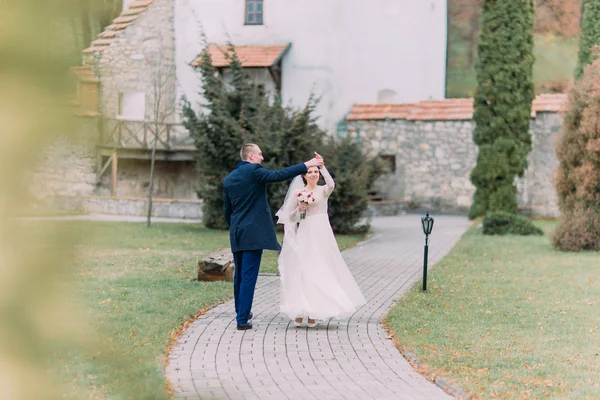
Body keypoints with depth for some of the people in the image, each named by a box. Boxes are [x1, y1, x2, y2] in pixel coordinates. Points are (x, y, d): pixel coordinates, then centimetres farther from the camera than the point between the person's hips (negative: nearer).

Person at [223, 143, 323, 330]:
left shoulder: (228, 179, 12)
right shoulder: (254, 171, -10)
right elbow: (279, 175, -20)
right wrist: (306, 166, -16)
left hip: (236, 234, 8)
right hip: (253, 233, -7)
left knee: (239, 274, 19)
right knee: (249, 276, -6)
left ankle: (241, 311, 32)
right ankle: (242, 319, -7)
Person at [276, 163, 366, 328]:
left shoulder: (323, 191, 6)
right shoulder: (298, 193, 7)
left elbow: (331, 184, -19)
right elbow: (290, 218, 9)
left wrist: (322, 167, -21)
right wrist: (299, 208, -9)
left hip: (322, 235, 0)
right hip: (305, 236, 0)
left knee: (319, 271, 1)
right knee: (302, 271, -6)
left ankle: (312, 313, 7)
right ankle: (299, 311, -2)